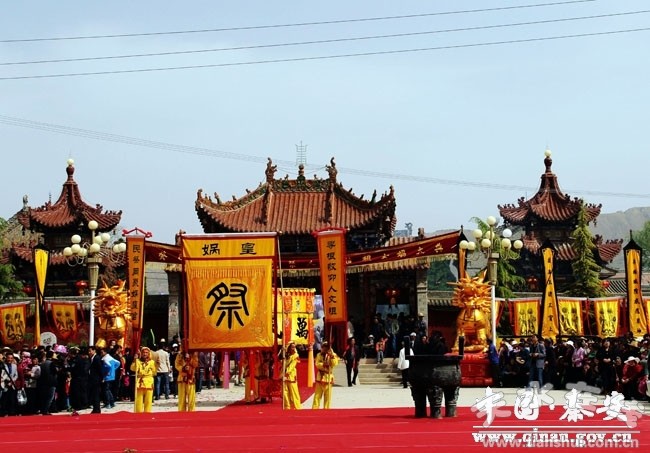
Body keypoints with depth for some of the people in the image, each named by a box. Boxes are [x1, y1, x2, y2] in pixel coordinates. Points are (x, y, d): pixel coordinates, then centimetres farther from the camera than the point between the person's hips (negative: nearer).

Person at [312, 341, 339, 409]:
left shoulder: (333, 355, 2)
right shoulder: (319, 355, 5)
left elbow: (335, 363, -14)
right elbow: (317, 364, -7)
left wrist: (332, 356, -23)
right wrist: (323, 365, -23)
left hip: (328, 377, -1)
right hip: (320, 377, 1)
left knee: (327, 395, 1)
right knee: (317, 395, -1)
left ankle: (326, 409, 7)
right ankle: (315, 408, 0)